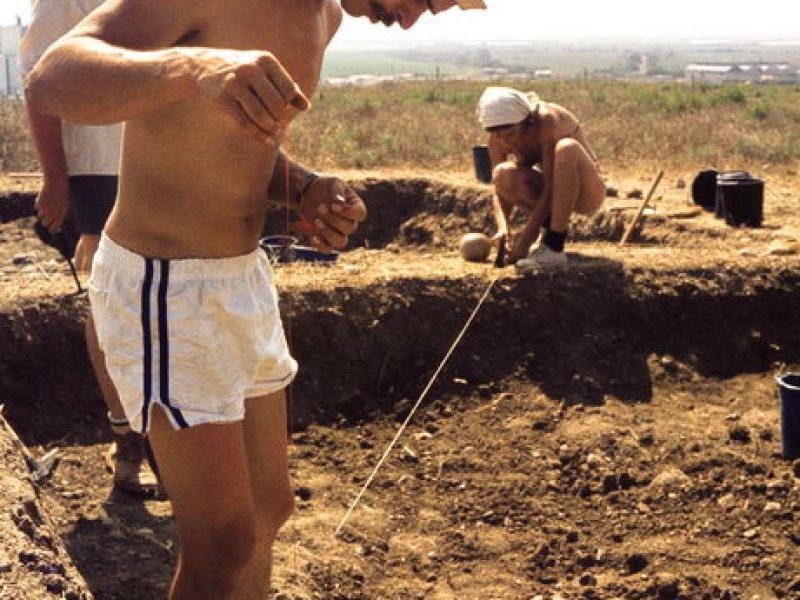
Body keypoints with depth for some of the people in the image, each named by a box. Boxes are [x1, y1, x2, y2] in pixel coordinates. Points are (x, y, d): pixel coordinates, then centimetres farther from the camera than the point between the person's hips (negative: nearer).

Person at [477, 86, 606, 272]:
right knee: (505, 174, -25)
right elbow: (499, 191, -10)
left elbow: (551, 188, -30)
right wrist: (503, 227, -30)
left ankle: (554, 248, -34)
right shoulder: (497, 140, -12)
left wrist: (525, 238, -33)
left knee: (567, 148, -36)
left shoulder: (548, 122, -28)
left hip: (587, 192, -5)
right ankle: (549, 227, -2)